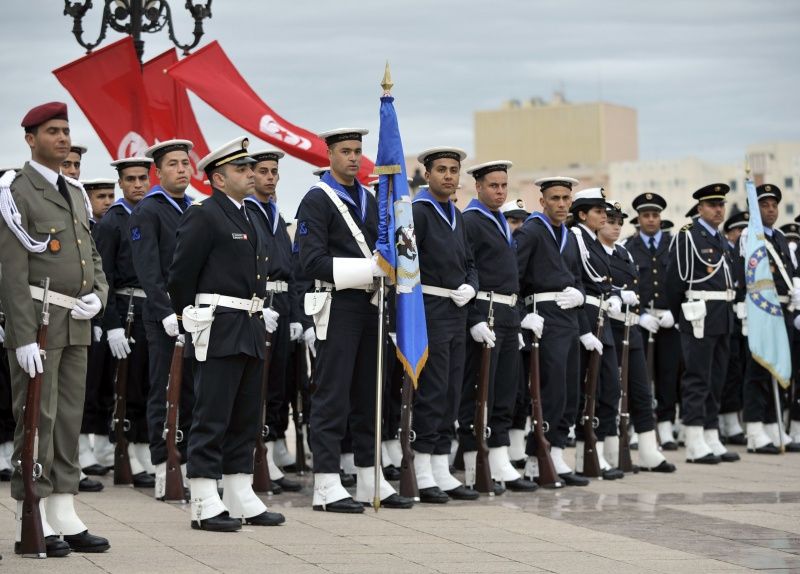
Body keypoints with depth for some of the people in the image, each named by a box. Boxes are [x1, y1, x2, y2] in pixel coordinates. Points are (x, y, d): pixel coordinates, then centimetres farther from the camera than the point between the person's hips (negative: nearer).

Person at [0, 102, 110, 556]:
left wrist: (98, 295, -1)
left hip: (78, 326, 7)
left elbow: (92, 256, 21)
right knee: (37, 419, -6)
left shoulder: (74, 192, 16)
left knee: (69, 420, 8)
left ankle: (65, 518, 13)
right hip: (39, 322, -7)